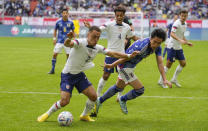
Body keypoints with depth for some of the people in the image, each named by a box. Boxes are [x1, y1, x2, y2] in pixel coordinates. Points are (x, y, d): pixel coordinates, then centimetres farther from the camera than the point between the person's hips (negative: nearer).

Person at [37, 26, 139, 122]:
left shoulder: (98, 48, -3)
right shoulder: (80, 43, -24)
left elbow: (113, 54, 6)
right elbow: (67, 44, -44)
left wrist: (129, 56, 2)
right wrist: (68, 39, -67)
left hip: (80, 75, 6)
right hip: (68, 75, -6)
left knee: (93, 96, -5)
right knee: (64, 101, -16)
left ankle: (84, 116, 21)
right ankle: (47, 114, 9)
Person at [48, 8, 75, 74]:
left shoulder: (70, 22, -3)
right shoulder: (58, 22, -5)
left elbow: (73, 31, 10)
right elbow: (55, 30, 9)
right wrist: (54, 38, 4)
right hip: (59, 41, 0)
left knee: (68, 55, -1)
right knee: (55, 54, -6)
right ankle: (52, 69, 4)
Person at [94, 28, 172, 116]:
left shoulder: (157, 47, -10)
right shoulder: (141, 46, -34)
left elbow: (160, 63, -10)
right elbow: (126, 57, -24)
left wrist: (164, 79, -20)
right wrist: (112, 65, -13)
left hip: (131, 67, 9)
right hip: (125, 67, -9)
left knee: (118, 88, 26)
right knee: (140, 90, -9)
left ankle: (99, 101, 42)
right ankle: (123, 100, 16)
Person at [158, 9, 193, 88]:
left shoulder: (184, 24, 9)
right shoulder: (177, 23, -18)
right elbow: (172, 34, -32)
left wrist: (187, 42, 19)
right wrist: (180, 40, -44)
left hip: (179, 47, 8)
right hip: (172, 47, -8)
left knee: (183, 63, 5)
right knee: (169, 64, -6)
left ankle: (174, 79, 19)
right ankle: (161, 81, 6)